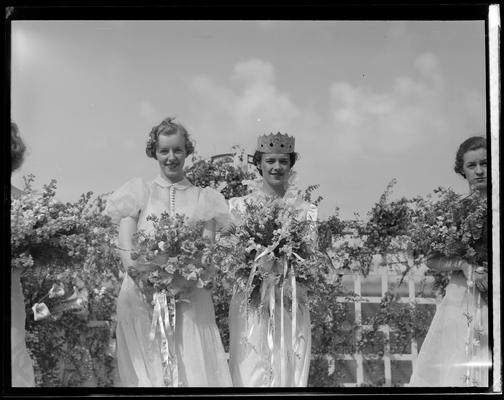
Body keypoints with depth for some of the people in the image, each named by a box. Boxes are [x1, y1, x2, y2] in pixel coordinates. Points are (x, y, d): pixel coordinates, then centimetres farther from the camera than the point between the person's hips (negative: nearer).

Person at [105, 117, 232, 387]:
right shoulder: (139, 193, 9)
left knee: (195, 370, -7)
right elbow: (128, 257, -1)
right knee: (147, 372, -2)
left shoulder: (203, 198, 12)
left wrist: (187, 279, -18)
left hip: (190, 301, 1)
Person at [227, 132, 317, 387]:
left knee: (291, 372, 1)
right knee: (251, 373, -4)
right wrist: (256, 263, -16)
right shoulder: (241, 206, 4)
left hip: (291, 306, 1)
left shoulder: (304, 210, 7)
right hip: (252, 305, -1)